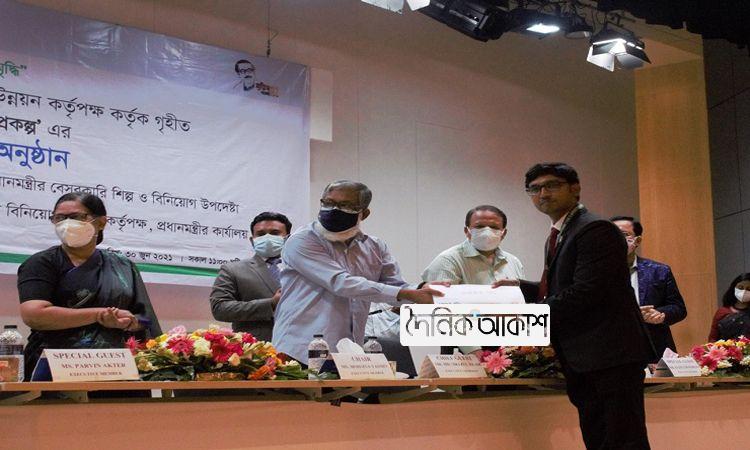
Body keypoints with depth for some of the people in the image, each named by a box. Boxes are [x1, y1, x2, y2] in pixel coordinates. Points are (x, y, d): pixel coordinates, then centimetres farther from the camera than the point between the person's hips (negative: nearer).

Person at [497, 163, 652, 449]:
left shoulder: (596, 230, -12)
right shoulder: (557, 236, 18)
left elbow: (584, 294, -20)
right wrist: (521, 287, 14)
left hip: (611, 357, -10)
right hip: (581, 363, 10)